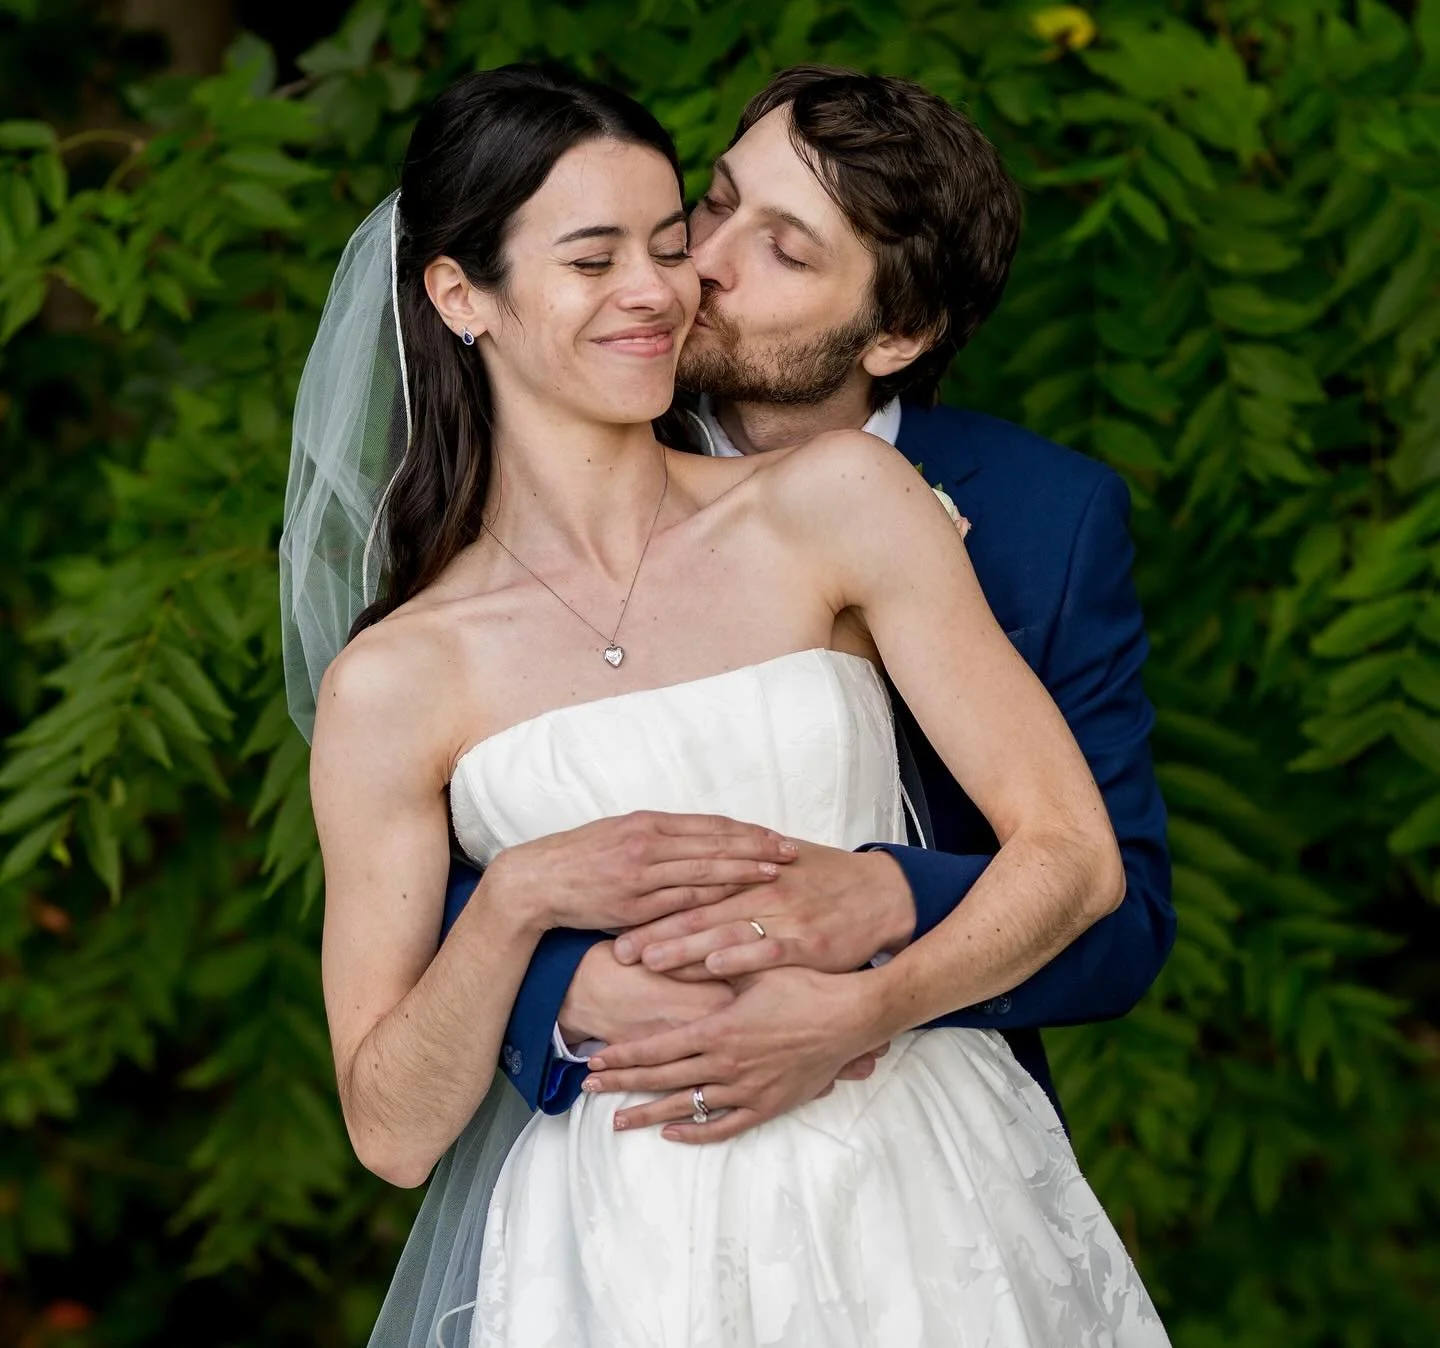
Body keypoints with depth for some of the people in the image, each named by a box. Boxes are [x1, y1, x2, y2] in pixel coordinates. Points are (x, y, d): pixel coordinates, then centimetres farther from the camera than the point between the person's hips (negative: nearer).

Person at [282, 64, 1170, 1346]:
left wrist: (860, 1011, -18)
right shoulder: (394, 683, -1)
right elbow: (391, 1129, -1)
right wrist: (516, 902, -17)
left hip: (932, 1208, 1)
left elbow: (1074, 855, -3)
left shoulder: (839, 502, -1)